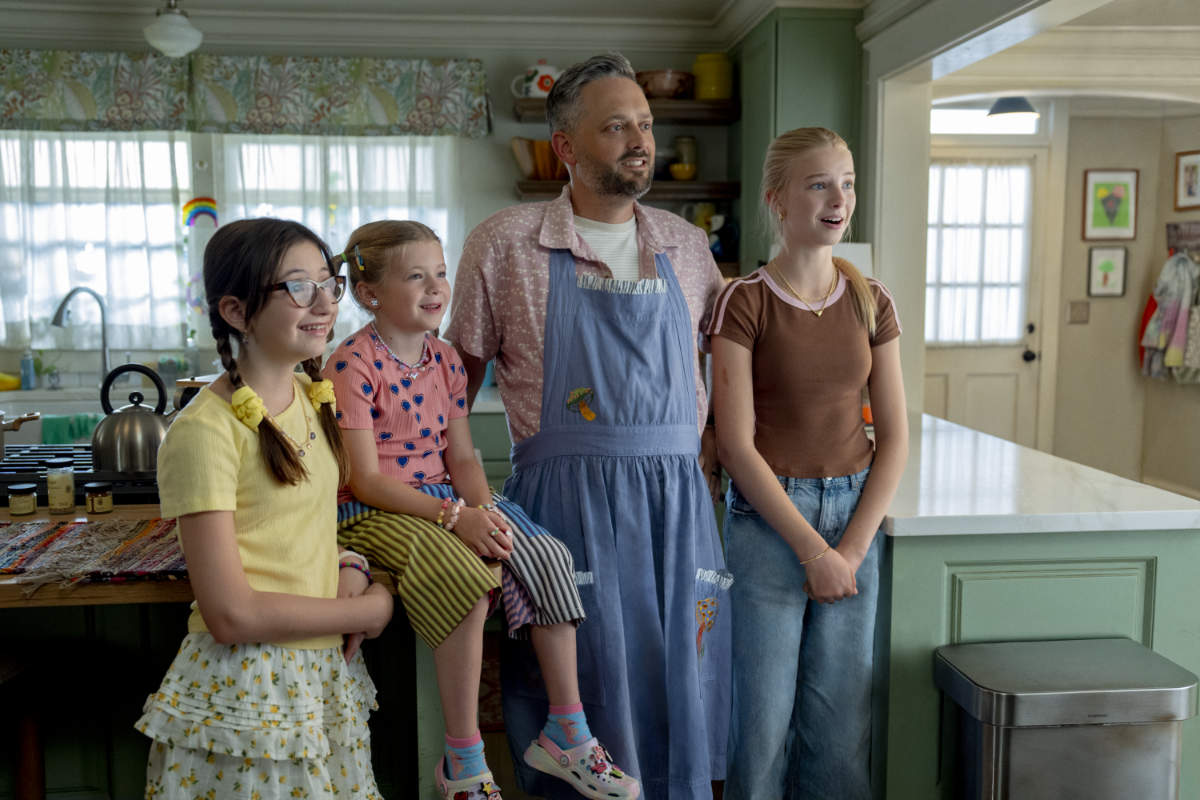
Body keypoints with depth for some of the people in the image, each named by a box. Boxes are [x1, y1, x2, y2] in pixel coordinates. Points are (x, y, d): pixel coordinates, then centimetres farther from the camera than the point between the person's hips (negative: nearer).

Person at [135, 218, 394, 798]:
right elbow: (232, 614, -21)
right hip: (246, 690, -7)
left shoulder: (312, 396, 4)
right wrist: (368, 610, -11)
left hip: (326, 675, 7)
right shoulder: (206, 430, -20)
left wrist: (349, 565, -3)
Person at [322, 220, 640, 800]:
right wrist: (454, 515, -25)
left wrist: (484, 512, -11)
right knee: (465, 579, -33)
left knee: (544, 556, -14)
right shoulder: (352, 365, -12)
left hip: (446, 499, 7)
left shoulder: (445, 360, 10)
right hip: (373, 512, -7)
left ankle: (565, 732, -1)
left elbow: (461, 457, 9)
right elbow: (365, 479, -17)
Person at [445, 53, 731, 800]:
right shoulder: (505, 242, 0)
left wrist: (720, 433, 11)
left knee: (680, 680, 10)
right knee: (587, 687, 3)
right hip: (565, 496, -3)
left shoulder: (686, 245, 11)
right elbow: (464, 369, 6)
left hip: (676, 495, 4)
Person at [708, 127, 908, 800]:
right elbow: (737, 445, -11)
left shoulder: (872, 302, 6)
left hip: (856, 515, 4)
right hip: (769, 518, -3)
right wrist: (812, 549, -12)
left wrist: (852, 548, -5)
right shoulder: (745, 302, -7)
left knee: (844, 718, 9)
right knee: (765, 715, 4)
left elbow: (894, 438, 5)